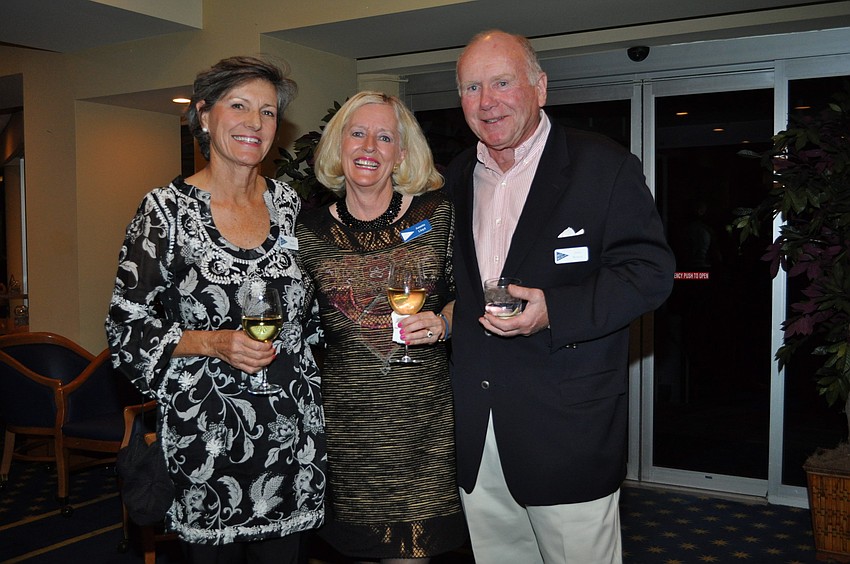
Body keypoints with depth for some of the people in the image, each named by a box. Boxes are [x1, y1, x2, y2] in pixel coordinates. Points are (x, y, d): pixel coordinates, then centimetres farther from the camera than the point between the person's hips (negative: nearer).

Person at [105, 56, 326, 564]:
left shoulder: (288, 202, 5)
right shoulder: (167, 209, -7)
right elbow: (127, 325, -7)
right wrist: (211, 342, -18)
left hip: (291, 426, 4)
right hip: (204, 426, -3)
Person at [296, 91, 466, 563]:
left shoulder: (439, 212, -1)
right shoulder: (311, 231, 3)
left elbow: (464, 292, 6)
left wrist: (443, 322, -13)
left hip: (424, 417, -1)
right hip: (347, 420, 1)